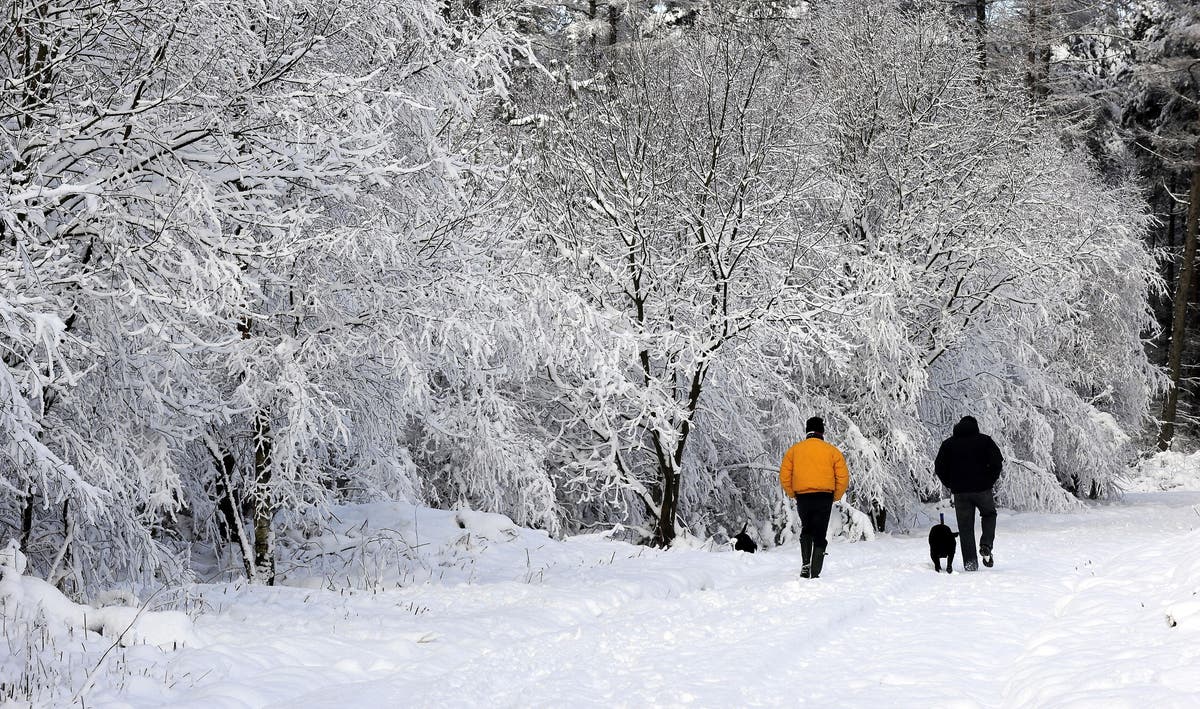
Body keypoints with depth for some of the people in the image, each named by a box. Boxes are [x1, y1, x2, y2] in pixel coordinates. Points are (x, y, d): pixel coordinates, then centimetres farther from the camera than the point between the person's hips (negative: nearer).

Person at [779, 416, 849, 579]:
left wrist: (792, 494, 13)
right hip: (824, 497, -1)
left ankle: (806, 564, 6)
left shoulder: (794, 450, 6)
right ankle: (815, 574, 0)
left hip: (802, 497, 1)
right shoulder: (832, 451, 4)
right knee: (819, 536, 5)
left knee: (806, 530, 24)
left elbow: (784, 476, 2)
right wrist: (835, 497, 9)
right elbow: (843, 477, -1)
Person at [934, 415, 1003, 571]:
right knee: (989, 514, 23)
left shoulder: (948, 443, 8)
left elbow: (939, 467, 3)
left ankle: (970, 562, 0)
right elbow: (997, 462, -6)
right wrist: (990, 481, 5)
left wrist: (951, 485, 11)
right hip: (982, 488, -1)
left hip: (960, 491, 1)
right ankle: (986, 545, 0)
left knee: (965, 526, 6)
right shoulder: (984, 440, 3)